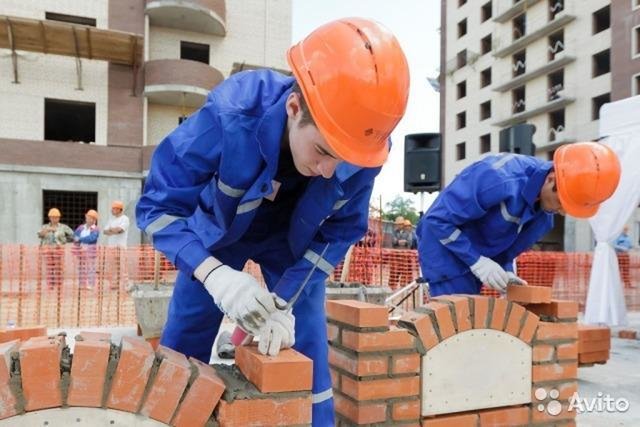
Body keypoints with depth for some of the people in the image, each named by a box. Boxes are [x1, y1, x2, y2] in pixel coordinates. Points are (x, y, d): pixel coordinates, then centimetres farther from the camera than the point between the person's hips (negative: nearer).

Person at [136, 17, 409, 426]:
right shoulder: (230, 116, -39)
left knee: (307, 360, -2)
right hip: (218, 233, 0)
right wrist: (215, 275, -44)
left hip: (294, 245, 1)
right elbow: (158, 206, -28)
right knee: (181, 353, 7)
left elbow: (339, 232, -15)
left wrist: (285, 301, -25)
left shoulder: (363, 147, -31)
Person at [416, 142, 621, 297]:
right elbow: (438, 218, -27)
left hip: (478, 258, 8)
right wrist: (477, 261, -27)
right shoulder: (499, 179, -32)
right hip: (445, 247, -8)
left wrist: (506, 271, -6)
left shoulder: (545, 206, -5)